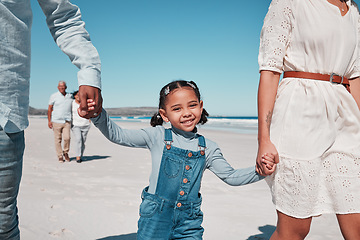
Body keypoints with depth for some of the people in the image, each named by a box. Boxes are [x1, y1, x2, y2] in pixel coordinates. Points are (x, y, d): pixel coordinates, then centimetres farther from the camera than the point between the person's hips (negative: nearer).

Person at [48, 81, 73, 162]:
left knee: (67, 138, -11)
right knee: (58, 140, 2)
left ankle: (65, 152, 14)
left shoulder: (70, 96, 9)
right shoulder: (54, 96, 1)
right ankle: (60, 156, 14)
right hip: (56, 121, -1)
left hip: (67, 121, 1)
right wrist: (49, 121, -2)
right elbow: (49, 109, 3)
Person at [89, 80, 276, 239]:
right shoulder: (158, 137, -7)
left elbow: (230, 176, 6)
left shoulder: (208, 148, 0)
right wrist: (98, 115, -23)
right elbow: (118, 135, -7)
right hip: (156, 218, -1)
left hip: (189, 223, 2)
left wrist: (259, 171, -8)